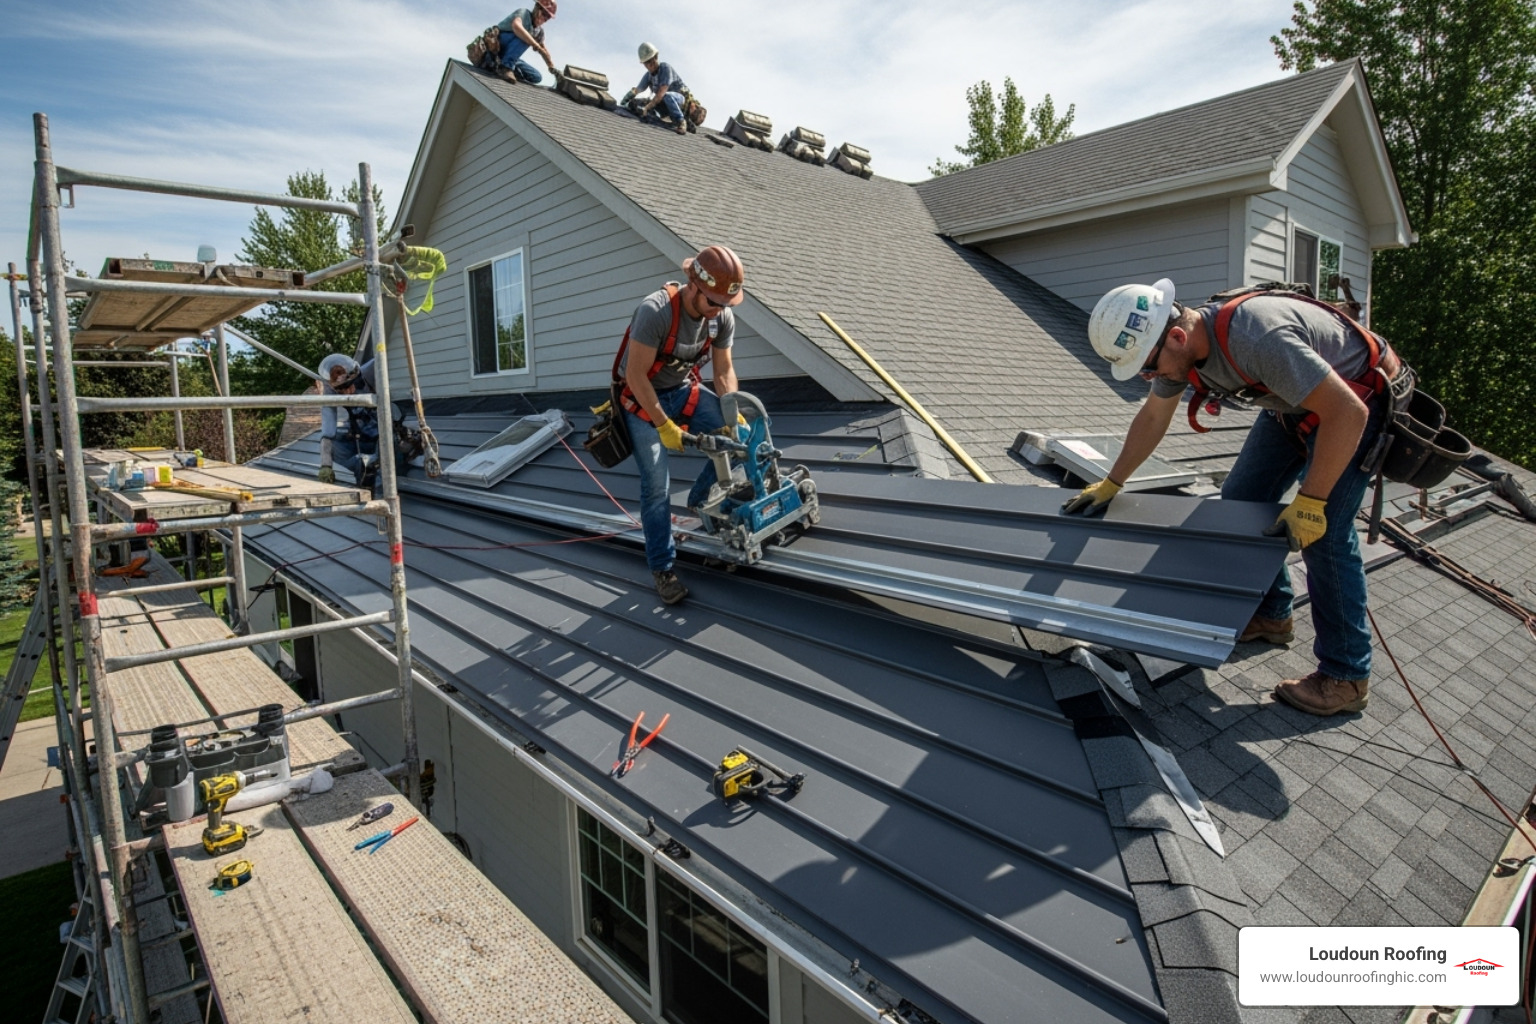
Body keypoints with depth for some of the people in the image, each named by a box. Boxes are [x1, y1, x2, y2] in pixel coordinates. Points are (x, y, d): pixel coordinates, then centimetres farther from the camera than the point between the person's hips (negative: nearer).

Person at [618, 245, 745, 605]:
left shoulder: (723, 317, -13)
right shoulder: (655, 311, -31)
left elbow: (724, 371, -4)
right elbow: (637, 376, -27)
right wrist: (664, 425, -26)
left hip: (684, 389, 5)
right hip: (642, 398, -5)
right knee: (657, 485, -10)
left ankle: (701, 503, 11)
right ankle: (662, 568, 3)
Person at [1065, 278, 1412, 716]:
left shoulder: (1257, 337, -39)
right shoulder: (1181, 346, -12)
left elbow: (1347, 413, -37)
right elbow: (1152, 417, 5)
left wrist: (1309, 503, -34)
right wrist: (1110, 484, 8)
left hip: (1359, 398, -8)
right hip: (1293, 403, 8)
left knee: (1324, 534, -14)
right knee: (1241, 500, 5)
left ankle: (1346, 676, 0)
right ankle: (1270, 615, 24)